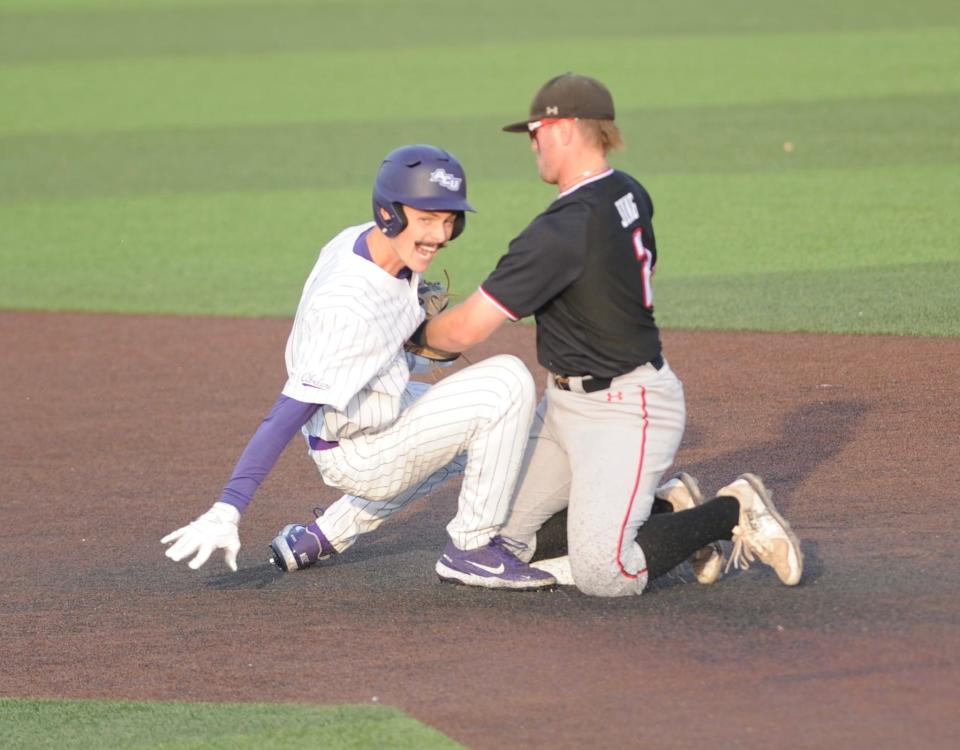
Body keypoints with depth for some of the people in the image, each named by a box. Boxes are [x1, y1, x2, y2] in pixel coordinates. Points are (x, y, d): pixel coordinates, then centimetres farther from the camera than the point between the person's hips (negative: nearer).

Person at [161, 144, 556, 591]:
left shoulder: (363, 239, -8)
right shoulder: (349, 309, -33)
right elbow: (289, 412, -36)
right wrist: (227, 511, -38)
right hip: (360, 456, -9)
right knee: (506, 384, -20)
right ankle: (471, 550, -8)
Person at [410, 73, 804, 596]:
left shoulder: (564, 229, -25)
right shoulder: (628, 196, 3)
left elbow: (467, 330, -22)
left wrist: (418, 333, 1)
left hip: (626, 410, -10)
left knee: (601, 573, -19)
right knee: (503, 535, 9)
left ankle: (734, 511, -2)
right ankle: (666, 508, 13)